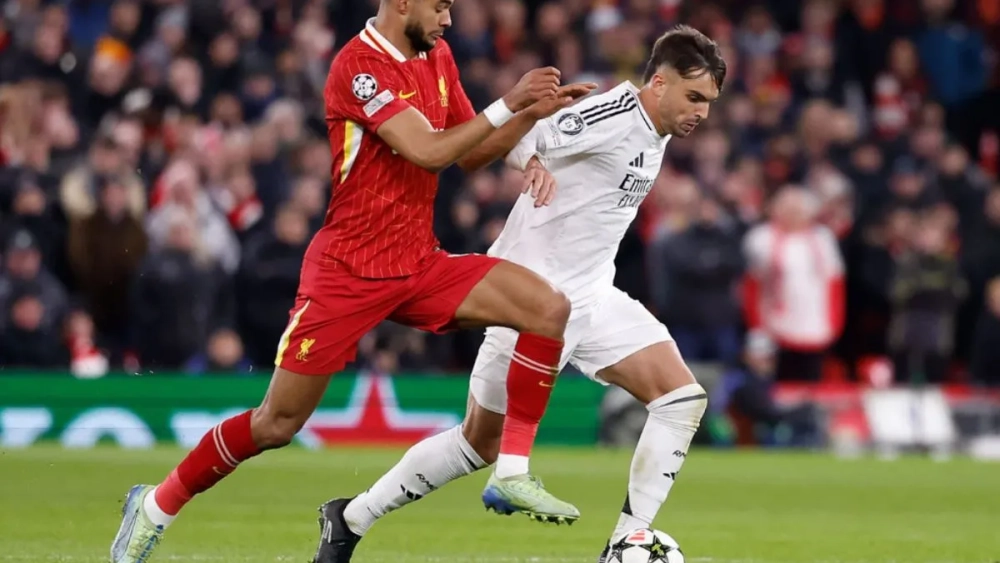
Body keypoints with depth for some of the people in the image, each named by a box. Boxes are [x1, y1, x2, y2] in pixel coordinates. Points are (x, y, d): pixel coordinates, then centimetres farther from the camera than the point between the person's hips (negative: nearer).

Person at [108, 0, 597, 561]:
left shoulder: (437, 56, 8)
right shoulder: (359, 66, -17)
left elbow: (471, 154, 14)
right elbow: (429, 152, -25)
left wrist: (533, 114, 1)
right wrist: (508, 105, -22)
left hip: (421, 264, 7)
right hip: (349, 272, -7)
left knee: (551, 310, -11)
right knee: (277, 424, -2)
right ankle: (157, 505, 17)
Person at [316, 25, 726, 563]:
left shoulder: (657, 131, 8)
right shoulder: (614, 115, -20)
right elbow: (517, 135, -28)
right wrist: (533, 162, -45)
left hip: (594, 296, 8)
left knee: (684, 397, -9)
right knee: (480, 442, 2)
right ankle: (352, 519, 19)